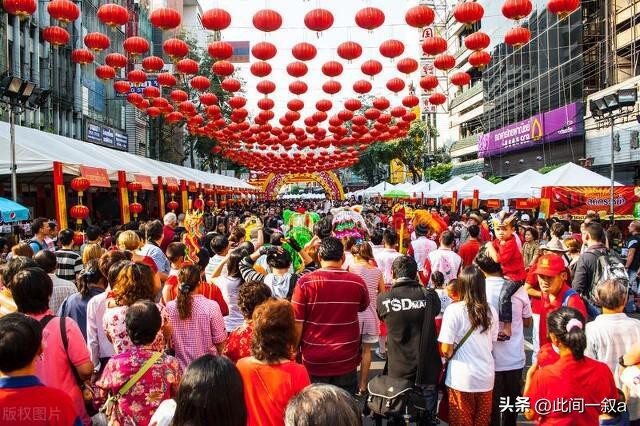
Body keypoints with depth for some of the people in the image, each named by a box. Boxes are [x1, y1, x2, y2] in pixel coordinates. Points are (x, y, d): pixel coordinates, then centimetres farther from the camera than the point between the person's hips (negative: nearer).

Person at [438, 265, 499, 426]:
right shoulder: (491, 311, 1)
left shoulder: (454, 310, -14)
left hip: (462, 377, -4)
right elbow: (491, 344, 10)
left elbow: (446, 350, -13)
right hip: (486, 376, 4)